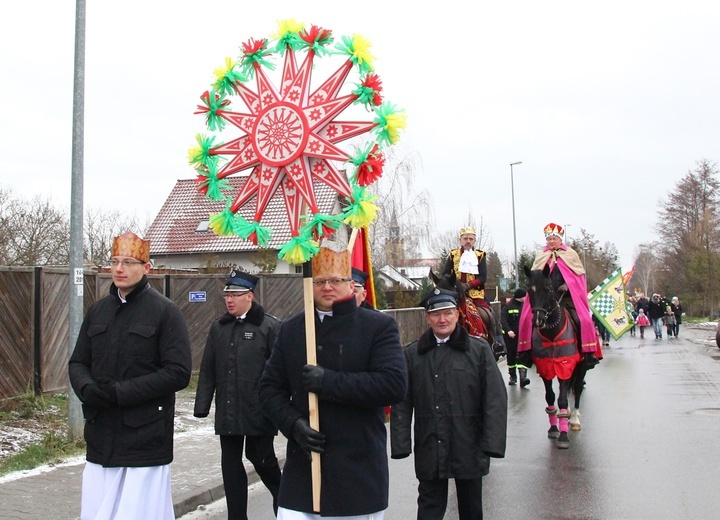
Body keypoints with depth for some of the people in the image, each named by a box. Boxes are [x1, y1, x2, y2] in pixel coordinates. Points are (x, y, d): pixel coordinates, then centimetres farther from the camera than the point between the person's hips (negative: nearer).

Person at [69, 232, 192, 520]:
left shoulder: (165, 311, -6)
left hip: (145, 440, -5)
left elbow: (178, 372, -11)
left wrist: (120, 392, -17)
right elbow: (78, 363, 15)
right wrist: (87, 388, -8)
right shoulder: (97, 311, 13)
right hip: (100, 438, 5)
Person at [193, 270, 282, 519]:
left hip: (258, 412, -5)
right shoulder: (218, 327, 9)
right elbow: (207, 370, 10)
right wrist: (202, 405, 5)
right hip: (227, 412, 5)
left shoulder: (270, 326, -9)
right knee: (230, 463, 10)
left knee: (261, 458, 5)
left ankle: (283, 498, 33)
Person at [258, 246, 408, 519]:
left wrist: (328, 381, -19)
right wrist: (293, 423, -10)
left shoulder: (379, 326, -4)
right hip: (302, 466, 3)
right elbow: (269, 388, 9)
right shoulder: (290, 329, 9)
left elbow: (395, 384, -17)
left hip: (360, 473, -2)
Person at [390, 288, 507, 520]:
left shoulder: (479, 349, -2)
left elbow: (495, 399, -5)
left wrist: (492, 442, -11)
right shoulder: (412, 354, 3)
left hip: (469, 447, 0)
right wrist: (401, 445, -5)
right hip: (429, 450, 1)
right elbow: (402, 403, 1)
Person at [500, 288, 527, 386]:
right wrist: (508, 330, -26)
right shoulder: (507, 306, -4)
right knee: (511, 356, 9)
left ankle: (523, 376, -18)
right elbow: (503, 320, -12)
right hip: (511, 335, -1)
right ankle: (513, 376, 22)